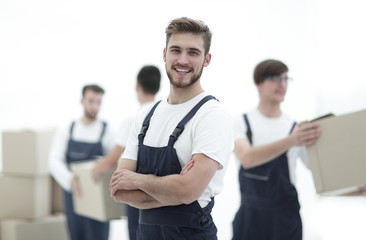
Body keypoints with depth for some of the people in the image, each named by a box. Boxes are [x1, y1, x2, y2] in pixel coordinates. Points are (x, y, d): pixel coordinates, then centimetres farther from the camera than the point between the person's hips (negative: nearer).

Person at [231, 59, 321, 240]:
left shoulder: (297, 128, 2)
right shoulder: (240, 123, -1)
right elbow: (247, 158, -21)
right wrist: (290, 141, -35)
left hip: (285, 220, 0)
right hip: (250, 216, 0)